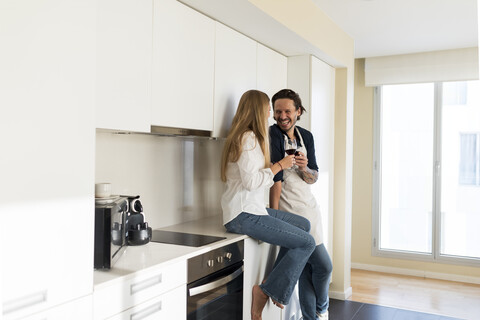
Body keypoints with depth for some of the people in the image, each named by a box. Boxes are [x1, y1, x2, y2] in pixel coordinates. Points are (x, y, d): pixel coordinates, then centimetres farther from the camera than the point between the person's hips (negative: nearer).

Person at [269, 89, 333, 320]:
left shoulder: (306, 136, 9)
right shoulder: (273, 133, -10)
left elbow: (314, 178, 9)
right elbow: (276, 175, -15)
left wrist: (304, 168, -13)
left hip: (309, 206, 6)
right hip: (291, 210, -6)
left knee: (307, 268, 8)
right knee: (323, 265, -3)